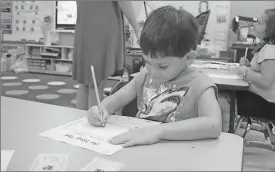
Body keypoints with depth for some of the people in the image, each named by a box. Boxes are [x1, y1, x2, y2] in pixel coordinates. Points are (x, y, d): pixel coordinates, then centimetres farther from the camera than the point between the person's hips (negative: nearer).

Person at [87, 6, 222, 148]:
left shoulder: (199, 84, -13)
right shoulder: (146, 75, 3)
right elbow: (116, 98, 10)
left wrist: (158, 131, -34)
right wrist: (101, 109, -10)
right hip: (138, 148, 4)